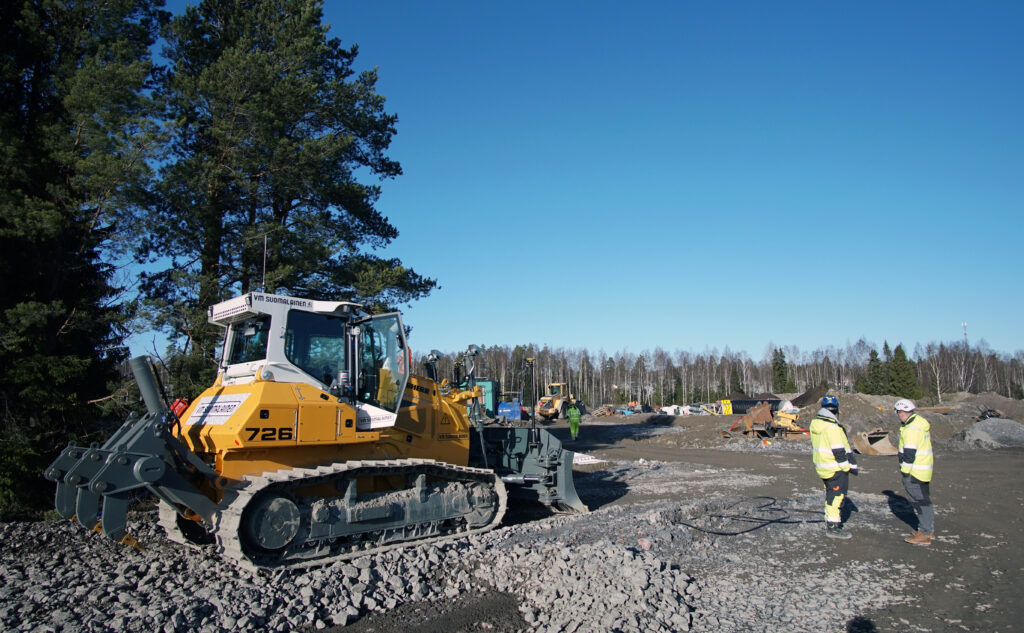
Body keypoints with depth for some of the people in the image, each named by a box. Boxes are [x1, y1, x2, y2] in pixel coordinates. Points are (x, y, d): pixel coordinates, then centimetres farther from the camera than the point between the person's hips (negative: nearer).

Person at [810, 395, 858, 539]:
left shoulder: (815, 423, 6)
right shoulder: (832, 427, -22)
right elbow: (839, 451, -22)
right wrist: (848, 466, -11)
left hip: (821, 466, 9)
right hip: (835, 469, -9)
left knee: (830, 494, 20)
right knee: (837, 495, -2)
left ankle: (829, 521, 31)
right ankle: (832, 528, 1)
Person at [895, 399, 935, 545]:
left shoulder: (911, 429, -22)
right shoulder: (920, 422, 10)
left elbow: (909, 454, -23)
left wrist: (905, 472, -15)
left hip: (915, 472, -10)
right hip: (924, 469, 10)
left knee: (920, 501, -4)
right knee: (924, 499, 18)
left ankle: (924, 534, 1)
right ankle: (929, 529, 28)